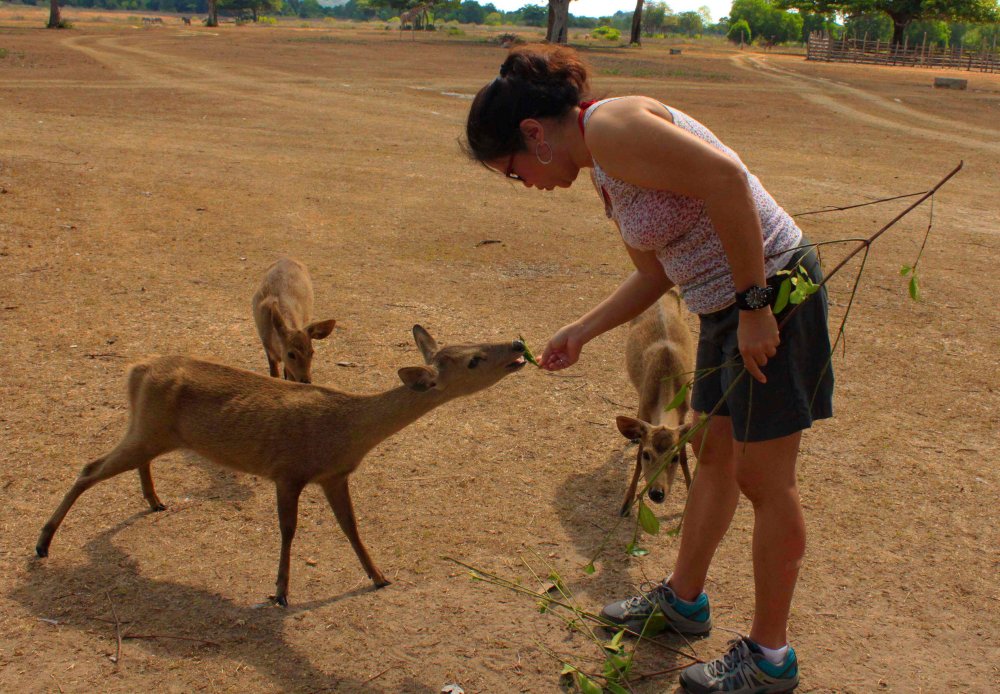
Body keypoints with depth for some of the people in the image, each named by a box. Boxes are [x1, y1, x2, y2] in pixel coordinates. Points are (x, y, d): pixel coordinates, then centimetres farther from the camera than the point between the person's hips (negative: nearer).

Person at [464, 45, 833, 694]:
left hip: (771, 290, -10)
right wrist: (580, 333, 19)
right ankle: (684, 598, 41)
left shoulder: (610, 127, -19)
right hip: (725, 305, 10)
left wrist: (754, 305, -26)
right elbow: (654, 273, 19)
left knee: (765, 478, 2)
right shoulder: (604, 171, 12)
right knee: (714, 454, 22)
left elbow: (725, 177, -29)